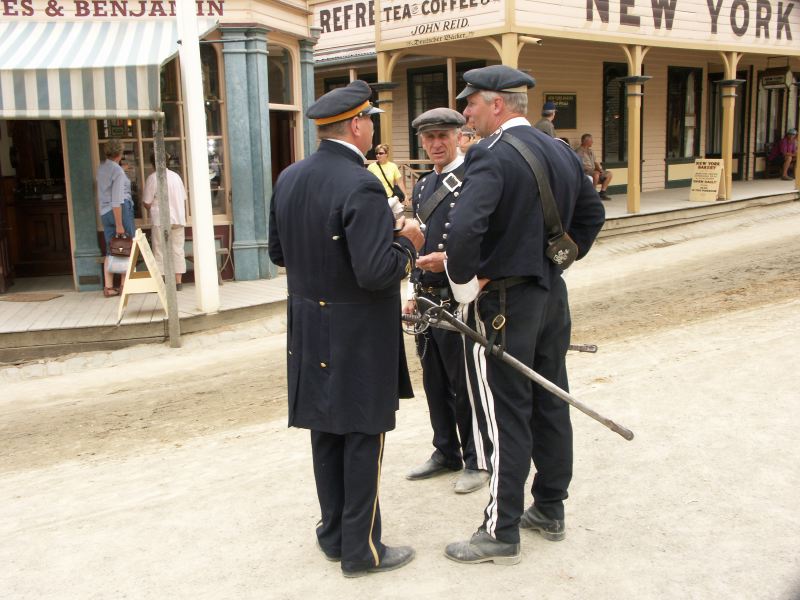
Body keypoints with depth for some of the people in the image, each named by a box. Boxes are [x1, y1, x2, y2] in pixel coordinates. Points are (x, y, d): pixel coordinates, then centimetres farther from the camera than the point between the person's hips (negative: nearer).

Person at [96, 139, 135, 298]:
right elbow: (117, 200, -18)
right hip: (121, 209, -7)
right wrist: (119, 225, -17)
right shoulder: (118, 171, -14)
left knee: (110, 250, 9)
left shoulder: (101, 168, 9)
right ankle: (124, 285, 3)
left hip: (104, 212, 7)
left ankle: (108, 287, 8)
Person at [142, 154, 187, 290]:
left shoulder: (153, 177, -7)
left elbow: (147, 202, -6)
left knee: (160, 250, 2)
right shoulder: (176, 176, 9)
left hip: (161, 220, -4)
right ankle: (178, 281, 8)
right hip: (178, 218, 4)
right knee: (178, 249, 8)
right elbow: (184, 199, 12)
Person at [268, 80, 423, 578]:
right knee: (363, 437, 5)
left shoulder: (289, 179, 3)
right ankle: (362, 549, 17)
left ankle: (334, 535, 31)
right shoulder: (361, 187, -22)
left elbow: (279, 252, 12)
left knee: (326, 433, 17)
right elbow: (376, 273, -27)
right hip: (358, 336, -8)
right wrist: (407, 243, -9)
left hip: (310, 331, 8)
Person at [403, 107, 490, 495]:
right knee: (434, 383, 15)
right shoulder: (422, 186, 15)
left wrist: (450, 259, -25)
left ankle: (477, 461, 17)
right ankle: (446, 452, 30)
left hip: (459, 301, -7)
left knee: (465, 386, 2)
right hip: (427, 302, 8)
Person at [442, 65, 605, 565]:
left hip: (503, 303, -8)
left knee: (505, 418, 1)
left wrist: (464, 285, -18)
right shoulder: (561, 151, 8)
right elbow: (592, 213, 19)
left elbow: (464, 230, -33)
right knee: (550, 405, 16)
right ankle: (550, 510, 30)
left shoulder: (492, 155, -19)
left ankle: (502, 532, 12)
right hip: (552, 295, 8)